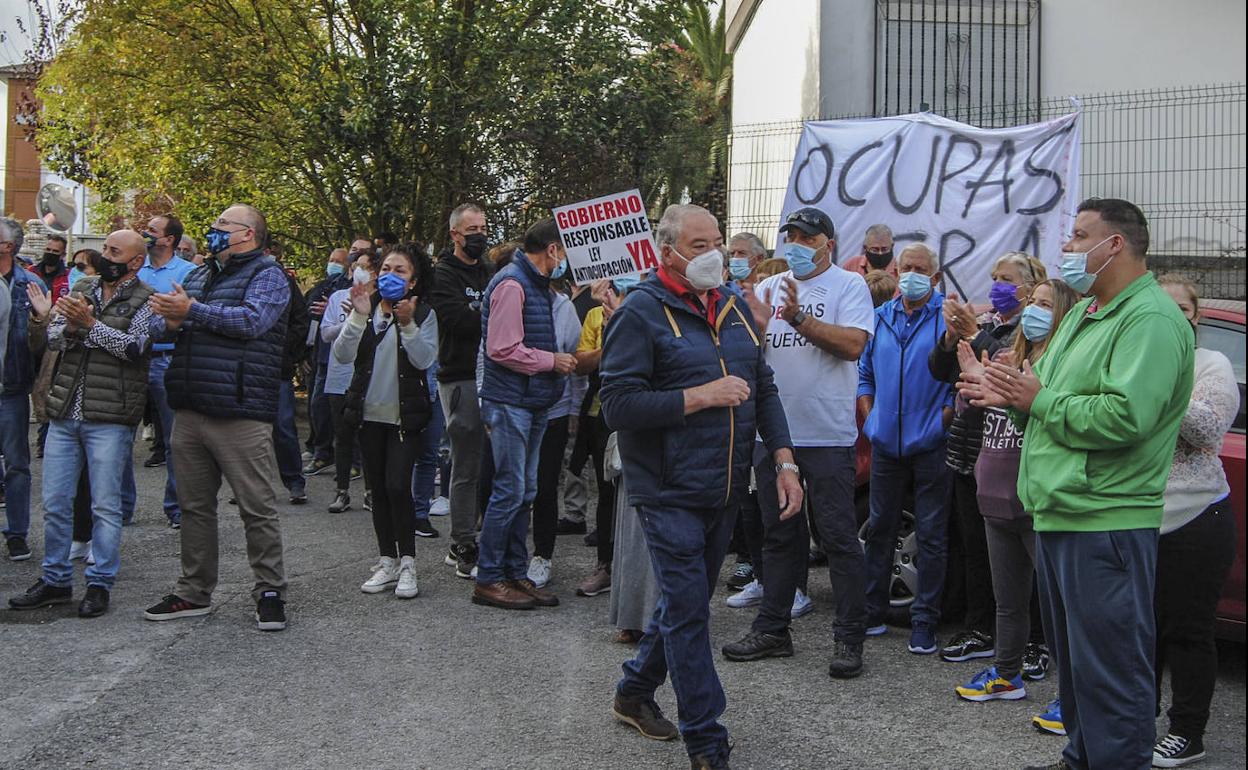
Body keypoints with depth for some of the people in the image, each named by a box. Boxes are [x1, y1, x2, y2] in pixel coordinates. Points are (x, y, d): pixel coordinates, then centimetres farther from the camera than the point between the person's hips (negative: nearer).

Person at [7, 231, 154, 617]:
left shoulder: (144, 301, -3)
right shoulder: (81, 289, 13)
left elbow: (134, 347, -16)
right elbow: (53, 338, 6)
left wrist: (89, 323, -20)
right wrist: (69, 328, -15)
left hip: (109, 418, -5)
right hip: (65, 412, 6)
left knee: (105, 506, 0)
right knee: (54, 503, 10)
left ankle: (100, 585, 11)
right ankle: (55, 581, 22)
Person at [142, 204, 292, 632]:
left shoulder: (267, 274, -2)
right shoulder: (199, 275, 21)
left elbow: (252, 320, -20)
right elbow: (157, 326, 18)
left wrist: (192, 311, -14)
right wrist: (170, 322, -6)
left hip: (240, 414, -8)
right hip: (189, 412, 8)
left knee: (257, 508, -3)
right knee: (194, 505, 13)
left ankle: (270, 592, 7)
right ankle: (194, 593, 23)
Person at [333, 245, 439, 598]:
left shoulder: (424, 315, -2)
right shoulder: (367, 310, 4)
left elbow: (424, 359, -17)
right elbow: (342, 355, -9)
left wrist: (408, 324, -28)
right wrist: (359, 316, -19)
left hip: (405, 415, -4)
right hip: (370, 412, 4)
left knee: (397, 486, -13)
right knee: (378, 489, 9)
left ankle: (407, 563, -1)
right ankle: (388, 561, 19)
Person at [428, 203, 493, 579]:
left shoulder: (487, 271, 20)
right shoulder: (444, 274, -3)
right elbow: (460, 320, -18)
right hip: (461, 378, -7)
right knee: (467, 466, -4)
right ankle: (463, 548, 5)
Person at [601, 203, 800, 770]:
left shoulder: (733, 306, 11)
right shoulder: (642, 313, -10)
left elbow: (763, 387, 15)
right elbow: (619, 404, -18)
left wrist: (784, 460, 6)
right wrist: (701, 396, -20)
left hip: (725, 490, 7)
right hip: (671, 494, -7)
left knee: (685, 601, 18)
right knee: (688, 612, -3)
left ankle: (634, 692, 38)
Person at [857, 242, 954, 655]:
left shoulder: (949, 318, -4)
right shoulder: (880, 317, 10)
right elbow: (865, 373, 18)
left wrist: (944, 417, -14)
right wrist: (869, 418, 7)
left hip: (930, 445, -4)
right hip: (886, 443, 5)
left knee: (931, 535, 3)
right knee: (879, 528, 12)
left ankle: (924, 620, 11)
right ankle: (872, 609, 22)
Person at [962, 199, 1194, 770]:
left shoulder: (1152, 320, -14)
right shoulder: (1082, 314, 19)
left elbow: (1124, 417, -26)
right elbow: (1054, 394, 22)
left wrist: (1037, 400, -15)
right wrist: (1010, 396, 0)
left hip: (1107, 525, -10)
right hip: (1058, 516, 10)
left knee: (1109, 672, -3)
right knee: (1073, 662, 21)